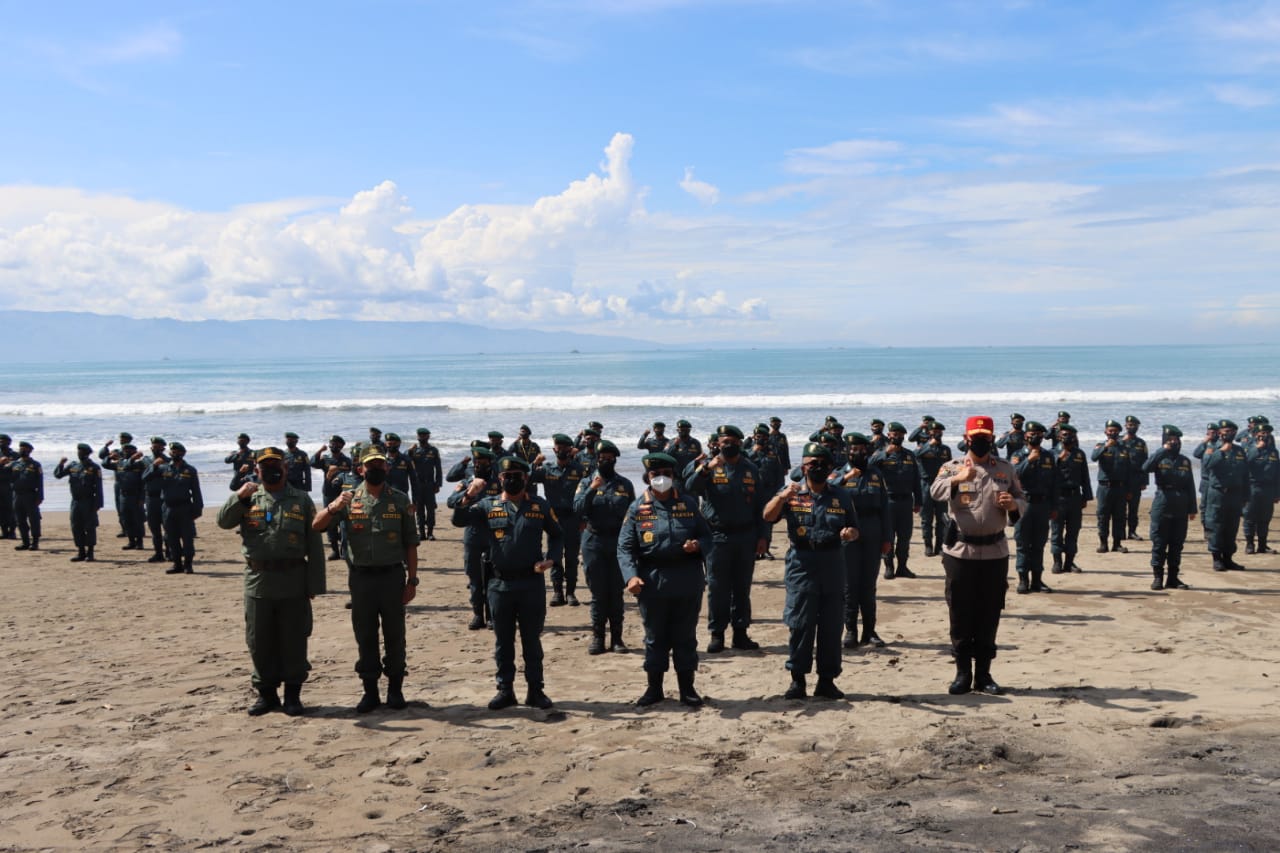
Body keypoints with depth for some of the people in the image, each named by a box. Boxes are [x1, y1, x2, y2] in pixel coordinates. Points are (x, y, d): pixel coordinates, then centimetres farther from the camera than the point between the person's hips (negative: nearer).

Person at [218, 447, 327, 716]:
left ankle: (293, 694, 16)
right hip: (258, 581, 2)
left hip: (293, 582, -2)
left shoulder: (301, 500, 4)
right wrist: (239, 497, -20)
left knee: (294, 641, 4)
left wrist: (315, 583, -4)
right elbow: (223, 521, -5)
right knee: (259, 641, 8)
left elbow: (314, 545, 2)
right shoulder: (249, 498, 9)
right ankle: (266, 692, 22)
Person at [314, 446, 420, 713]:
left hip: (392, 575, -1)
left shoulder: (400, 500, 1)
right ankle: (370, 690, 17)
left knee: (394, 635, 5)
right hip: (361, 577, 1)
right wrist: (333, 507, -24)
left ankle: (395, 688, 17)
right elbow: (316, 526, -4)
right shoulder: (349, 499, 3)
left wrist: (412, 580, -4)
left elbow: (410, 543, 2)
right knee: (365, 636, 7)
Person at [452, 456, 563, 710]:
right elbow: (458, 520, -8)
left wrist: (551, 558, -3)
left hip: (532, 582, 0)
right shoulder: (488, 505, 3)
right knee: (503, 640, 9)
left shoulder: (540, 506, 4)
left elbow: (556, 535, 14)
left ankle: (535, 689, 17)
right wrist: (469, 497, -24)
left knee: (532, 639, 7)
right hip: (500, 583, 0)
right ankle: (505, 689, 19)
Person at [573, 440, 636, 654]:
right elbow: (577, 510, -8)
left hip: (619, 542, 1)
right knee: (598, 593, 1)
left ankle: (616, 637, 10)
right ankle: (597, 637, 8)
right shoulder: (586, 483, 5)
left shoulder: (625, 484, 9)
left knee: (616, 592, 3)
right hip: (594, 542, -1)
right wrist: (591, 490, -20)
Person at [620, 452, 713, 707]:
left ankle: (687, 688, 21)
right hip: (652, 582, -1)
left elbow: (707, 535, 10)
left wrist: (698, 545, -14)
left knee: (685, 637, 9)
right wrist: (631, 576, -18)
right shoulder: (637, 508, -1)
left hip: (688, 581, 1)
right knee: (655, 637, 10)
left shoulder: (688, 503, 4)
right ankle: (654, 688, 23)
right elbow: (625, 547, -4)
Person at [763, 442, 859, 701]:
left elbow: (854, 529, 16)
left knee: (831, 625, 5)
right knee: (800, 625, -2)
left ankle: (827, 679, 15)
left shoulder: (841, 496, 11)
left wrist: (850, 533, -8)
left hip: (833, 565, 2)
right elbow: (768, 516, -12)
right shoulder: (791, 495, 4)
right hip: (801, 565, -2)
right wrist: (782, 497, -30)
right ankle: (798, 679, 7)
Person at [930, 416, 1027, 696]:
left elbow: (1022, 501, 12)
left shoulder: (1005, 468, 8)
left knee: (989, 615, 8)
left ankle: (983, 673, 19)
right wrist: (957, 479, -43)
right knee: (960, 614, 3)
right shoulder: (953, 467, -2)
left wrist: (1014, 505, -12)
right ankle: (963, 673, 15)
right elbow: (935, 490, -22)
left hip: (995, 552, 2)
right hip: (960, 550, -2)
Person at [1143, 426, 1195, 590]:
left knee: (1177, 544, 7)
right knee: (1159, 543, -1)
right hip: (1162, 505, -3)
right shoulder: (1159, 459, 1)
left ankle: (1173, 578, 15)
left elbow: (1190, 486, 10)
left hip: (1181, 508, 3)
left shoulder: (1185, 461, 11)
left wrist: (1192, 509, 6)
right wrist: (1162, 451, -19)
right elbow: (1146, 467, -22)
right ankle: (1158, 577, 5)